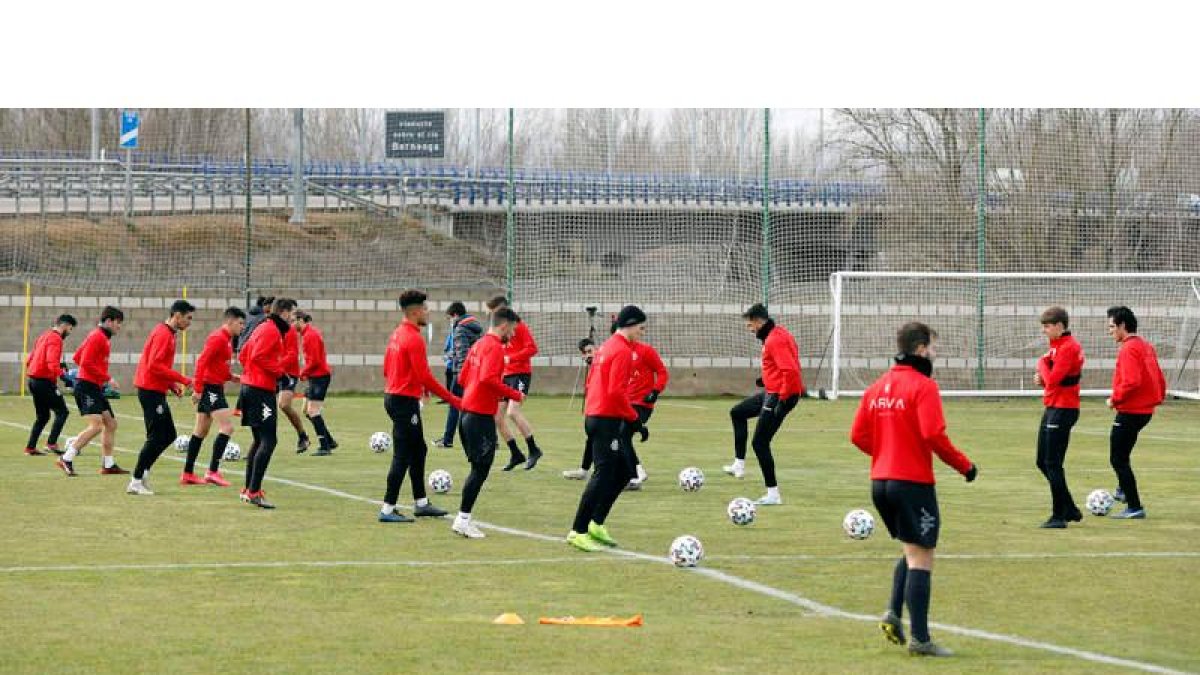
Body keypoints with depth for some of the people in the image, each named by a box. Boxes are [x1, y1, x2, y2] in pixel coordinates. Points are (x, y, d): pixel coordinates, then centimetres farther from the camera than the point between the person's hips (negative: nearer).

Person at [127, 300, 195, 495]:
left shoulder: (168, 334, 16)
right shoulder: (163, 334, -15)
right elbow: (155, 365, -23)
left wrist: (173, 384, 10)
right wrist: (182, 379, -20)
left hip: (156, 391, 10)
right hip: (152, 391, -10)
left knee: (168, 435, 12)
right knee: (156, 438, -8)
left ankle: (141, 474, 13)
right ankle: (136, 482, -5)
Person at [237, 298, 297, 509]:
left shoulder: (263, 328, 17)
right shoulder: (272, 331, -13)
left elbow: (243, 355, 21)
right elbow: (258, 356, -23)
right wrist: (279, 370, -13)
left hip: (250, 387, 11)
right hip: (262, 390, -11)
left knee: (260, 440, 18)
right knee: (269, 441, -12)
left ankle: (248, 490, 22)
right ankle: (254, 492, -17)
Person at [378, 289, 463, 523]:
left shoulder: (397, 334, 11)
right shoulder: (414, 339, -19)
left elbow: (387, 369, 18)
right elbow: (425, 377, -22)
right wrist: (453, 400, -17)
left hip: (394, 396, 10)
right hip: (406, 401, -10)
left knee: (418, 450, 18)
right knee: (402, 457, -6)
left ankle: (421, 503, 24)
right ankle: (388, 510, -4)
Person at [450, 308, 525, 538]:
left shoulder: (479, 344, 16)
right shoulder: (494, 347, -13)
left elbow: (462, 377, 20)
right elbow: (488, 378, -26)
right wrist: (514, 395, -17)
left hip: (470, 413, 10)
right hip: (482, 416, -10)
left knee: (478, 468, 14)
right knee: (481, 469, -6)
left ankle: (463, 519, 15)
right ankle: (463, 519, -7)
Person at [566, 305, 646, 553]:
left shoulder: (606, 347, 15)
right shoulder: (623, 351, -14)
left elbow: (591, 381, 20)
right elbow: (616, 391, -22)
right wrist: (633, 418, -15)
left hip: (595, 417, 10)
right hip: (607, 420, -10)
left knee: (625, 471, 16)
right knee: (604, 474, -8)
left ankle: (597, 523, 16)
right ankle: (579, 532, -8)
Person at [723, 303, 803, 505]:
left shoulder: (775, 340, -21)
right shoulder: (774, 335, 11)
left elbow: (790, 370, -29)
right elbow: (787, 367, 23)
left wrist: (782, 399, -27)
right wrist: (767, 380, 17)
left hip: (779, 396, -11)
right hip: (772, 392, 11)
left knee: (760, 443, -5)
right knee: (737, 413, 26)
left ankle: (773, 494, -1)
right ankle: (739, 464, 25)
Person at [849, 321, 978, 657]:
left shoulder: (878, 386, 11)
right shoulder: (923, 386, -11)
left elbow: (859, 436, 10)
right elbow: (934, 436, -20)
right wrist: (964, 466, -9)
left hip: (881, 481, 7)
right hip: (913, 483, -7)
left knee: (913, 551, 22)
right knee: (921, 558, -1)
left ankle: (893, 613, 5)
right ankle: (920, 639, -3)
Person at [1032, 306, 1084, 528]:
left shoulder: (1068, 348, -17)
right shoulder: (1058, 345, 14)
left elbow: (1053, 379, -24)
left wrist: (1042, 363, -8)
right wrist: (1042, 378, 0)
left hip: (1063, 409, -10)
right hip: (1053, 408, 10)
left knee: (1052, 464, -8)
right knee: (1043, 462, 14)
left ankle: (1059, 516, -2)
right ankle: (1070, 509, 22)